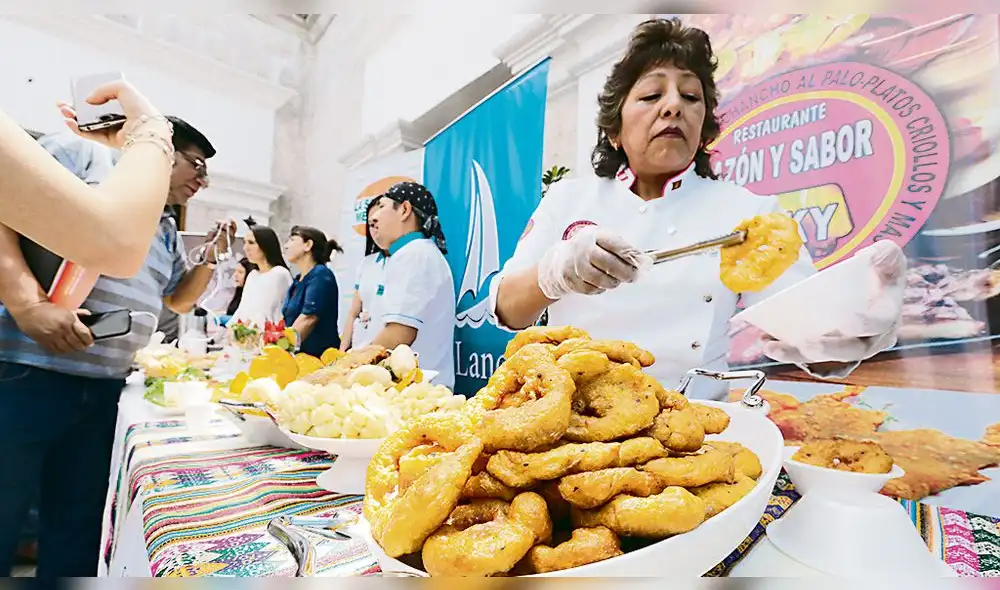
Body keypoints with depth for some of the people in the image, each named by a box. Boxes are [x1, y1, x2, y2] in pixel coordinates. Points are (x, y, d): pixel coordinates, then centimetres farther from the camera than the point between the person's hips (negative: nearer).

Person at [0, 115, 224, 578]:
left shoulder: (167, 232, 17)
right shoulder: (82, 153, -3)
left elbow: (178, 300, 27)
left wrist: (210, 259, 10)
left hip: (105, 389, 7)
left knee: (80, 526, 15)